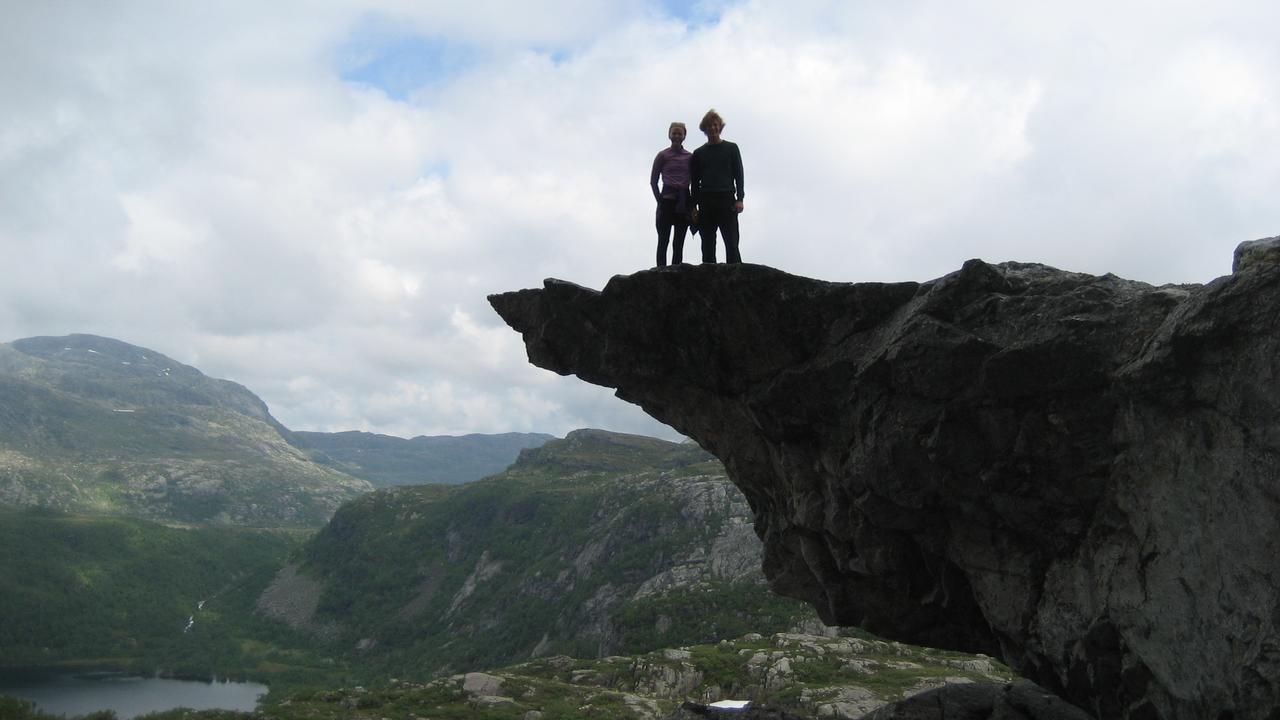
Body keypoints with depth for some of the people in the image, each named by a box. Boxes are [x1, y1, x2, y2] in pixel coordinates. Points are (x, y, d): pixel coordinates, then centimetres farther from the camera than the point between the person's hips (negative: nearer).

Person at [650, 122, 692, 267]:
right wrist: (660, 200, -4)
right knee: (663, 241, -5)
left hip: (684, 202, 3)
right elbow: (653, 181, 4)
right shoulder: (662, 155, 3)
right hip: (667, 200, -3)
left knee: (679, 243, 2)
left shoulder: (690, 157, 10)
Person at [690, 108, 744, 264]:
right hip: (706, 202, 2)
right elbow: (694, 182, 13)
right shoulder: (698, 153, 15)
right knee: (708, 246, -1)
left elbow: (739, 175, 7)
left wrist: (739, 199, -5)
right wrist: (694, 207, 4)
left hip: (727, 200, -2)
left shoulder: (731, 148, 11)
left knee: (732, 244, -9)